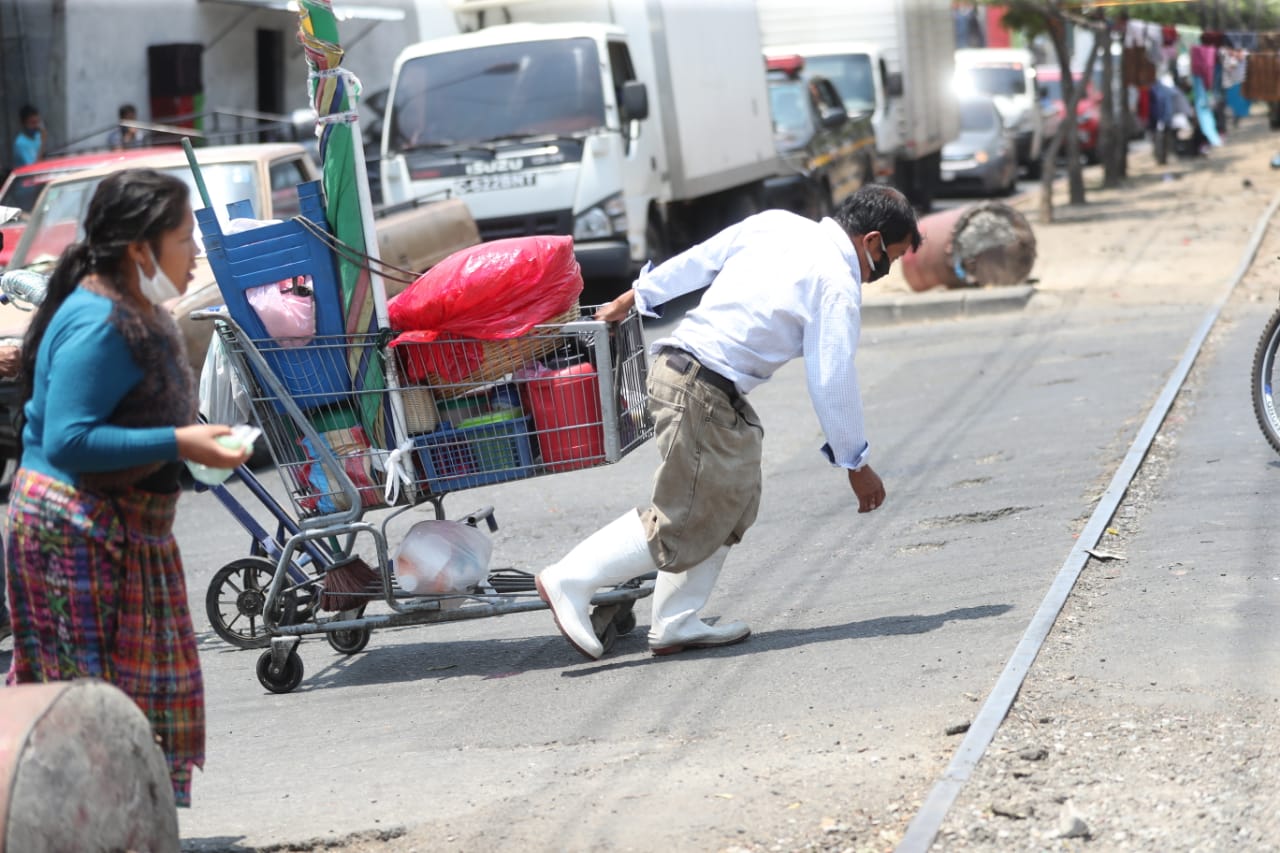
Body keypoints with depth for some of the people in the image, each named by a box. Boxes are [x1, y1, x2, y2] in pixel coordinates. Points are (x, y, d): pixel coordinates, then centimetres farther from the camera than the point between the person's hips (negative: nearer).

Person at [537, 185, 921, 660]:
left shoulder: (774, 224, 10)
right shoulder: (837, 286, -11)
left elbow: (698, 260, 16)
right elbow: (832, 382, -10)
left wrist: (634, 297, 26)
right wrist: (855, 464, 0)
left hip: (677, 361, 9)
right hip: (703, 392, -9)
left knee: (734, 502, 14)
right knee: (683, 523, -3)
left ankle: (676, 625, 15)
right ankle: (570, 581, 1)